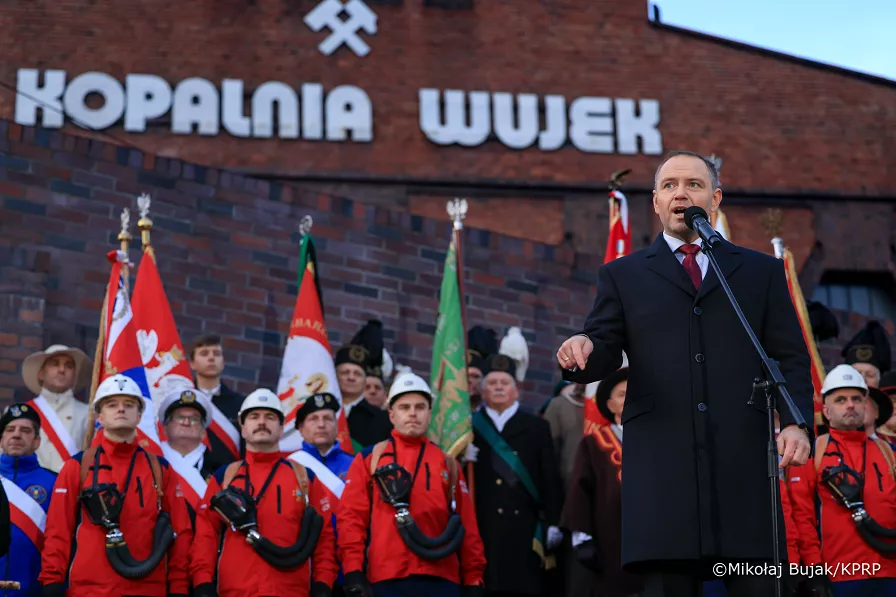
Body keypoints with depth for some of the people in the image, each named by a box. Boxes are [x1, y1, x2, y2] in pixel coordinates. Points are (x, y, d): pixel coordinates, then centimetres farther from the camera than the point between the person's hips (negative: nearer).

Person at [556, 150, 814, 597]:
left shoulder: (762, 272, 18)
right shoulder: (623, 276, 17)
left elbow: (791, 358, 12)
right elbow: (602, 353, 9)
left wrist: (796, 422, -6)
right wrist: (583, 350, -16)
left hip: (744, 460, 1)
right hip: (662, 462, 0)